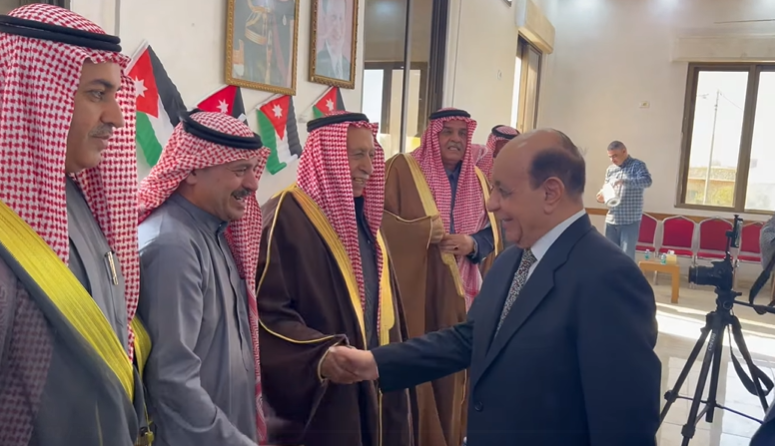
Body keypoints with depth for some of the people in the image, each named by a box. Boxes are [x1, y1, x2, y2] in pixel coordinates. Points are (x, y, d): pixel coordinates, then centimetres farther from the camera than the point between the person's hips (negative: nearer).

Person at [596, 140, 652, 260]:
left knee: (627, 256, -5)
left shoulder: (637, 165, -5)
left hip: (630, 220, -5)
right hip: (611, 220, 6)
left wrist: (624, 181, -33)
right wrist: (602, 195, -7)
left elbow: (647, 181, -22)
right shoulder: (610, 169, 12)